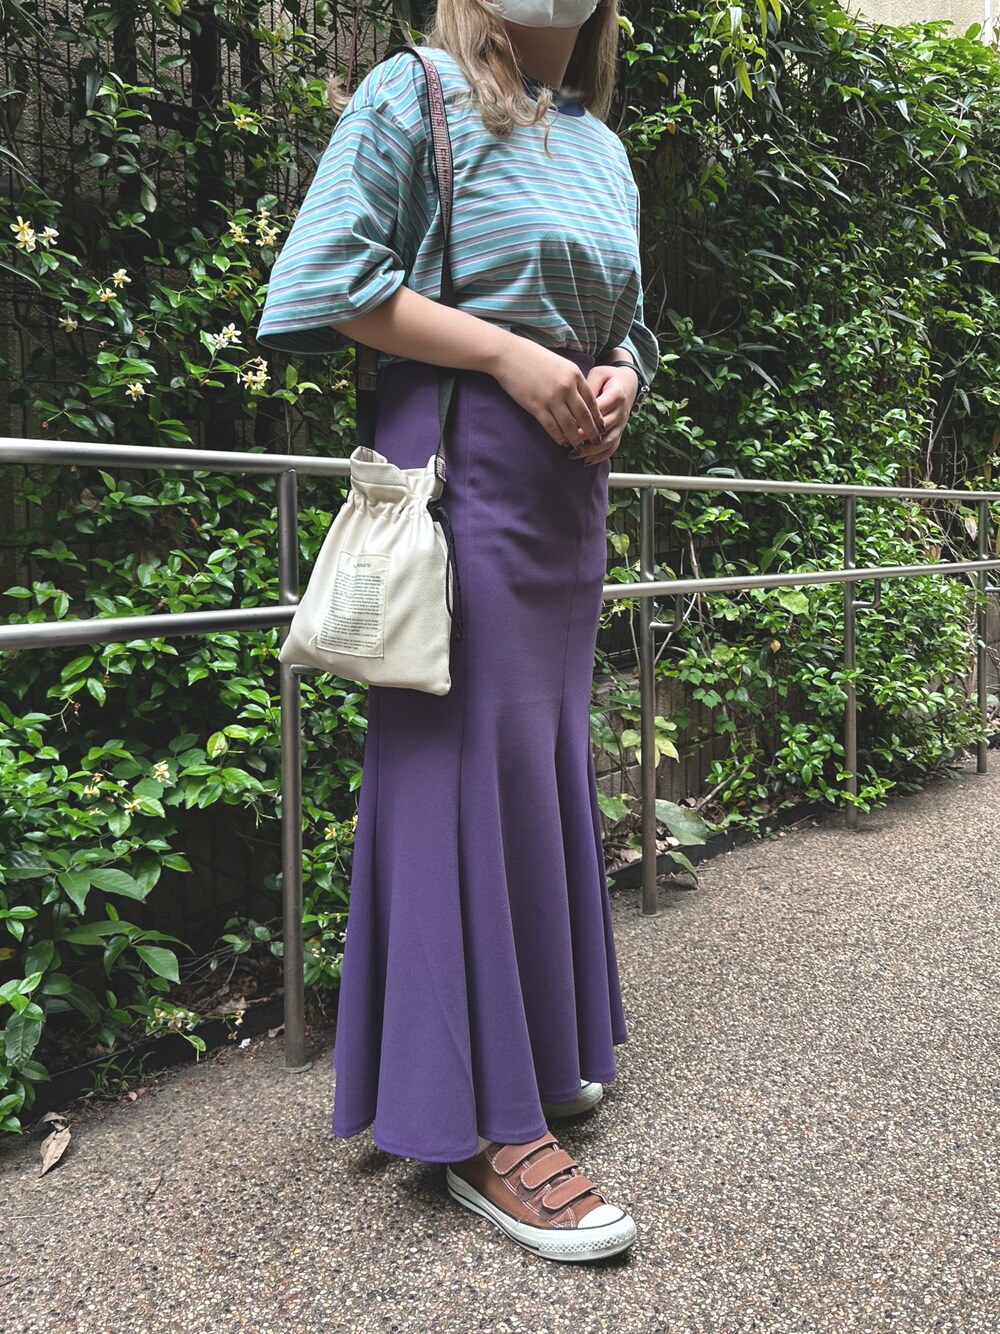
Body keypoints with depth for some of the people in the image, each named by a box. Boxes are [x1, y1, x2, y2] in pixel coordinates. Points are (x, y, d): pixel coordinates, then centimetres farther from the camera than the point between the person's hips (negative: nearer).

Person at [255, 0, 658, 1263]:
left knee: (551, 753, 10)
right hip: (463, 460, -8)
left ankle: (543, 1040, 26)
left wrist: (619, 376, 0)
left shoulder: (601, 145, 22)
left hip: (570, 476, 8)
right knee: (476, 757, -10)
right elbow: (331, 277, -10)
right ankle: (486, 1124, -1)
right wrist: (510, 352, -16)